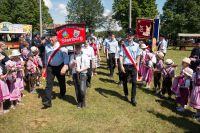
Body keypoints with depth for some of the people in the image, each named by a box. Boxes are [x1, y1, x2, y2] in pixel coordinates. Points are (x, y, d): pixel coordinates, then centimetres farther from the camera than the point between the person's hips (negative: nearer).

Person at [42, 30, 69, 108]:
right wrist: (46, 66, 16)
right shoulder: (47, 47, 1)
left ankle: (62, 95, 44)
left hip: (60, 67, -2)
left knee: (62, 82, 17)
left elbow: (66, 56, -21)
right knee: (49, 84, -8)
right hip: (50, 67, 2)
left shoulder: (61, 46, -14)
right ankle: (47, 101, -8)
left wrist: (65, 66, -32)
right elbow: (46, 57, 13)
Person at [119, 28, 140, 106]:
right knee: (124, 82, 13)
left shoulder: (136, 45, 2)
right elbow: (121, 56, -8)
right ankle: (126, 95, 36)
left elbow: (138, 56, 9)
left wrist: (137, 65, 5)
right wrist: (121, 66, -14)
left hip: (133, 66, 1)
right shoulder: (124, 45, -5)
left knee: (134, 82, -3)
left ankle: (133, 98, 5)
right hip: (125, 66, -1)